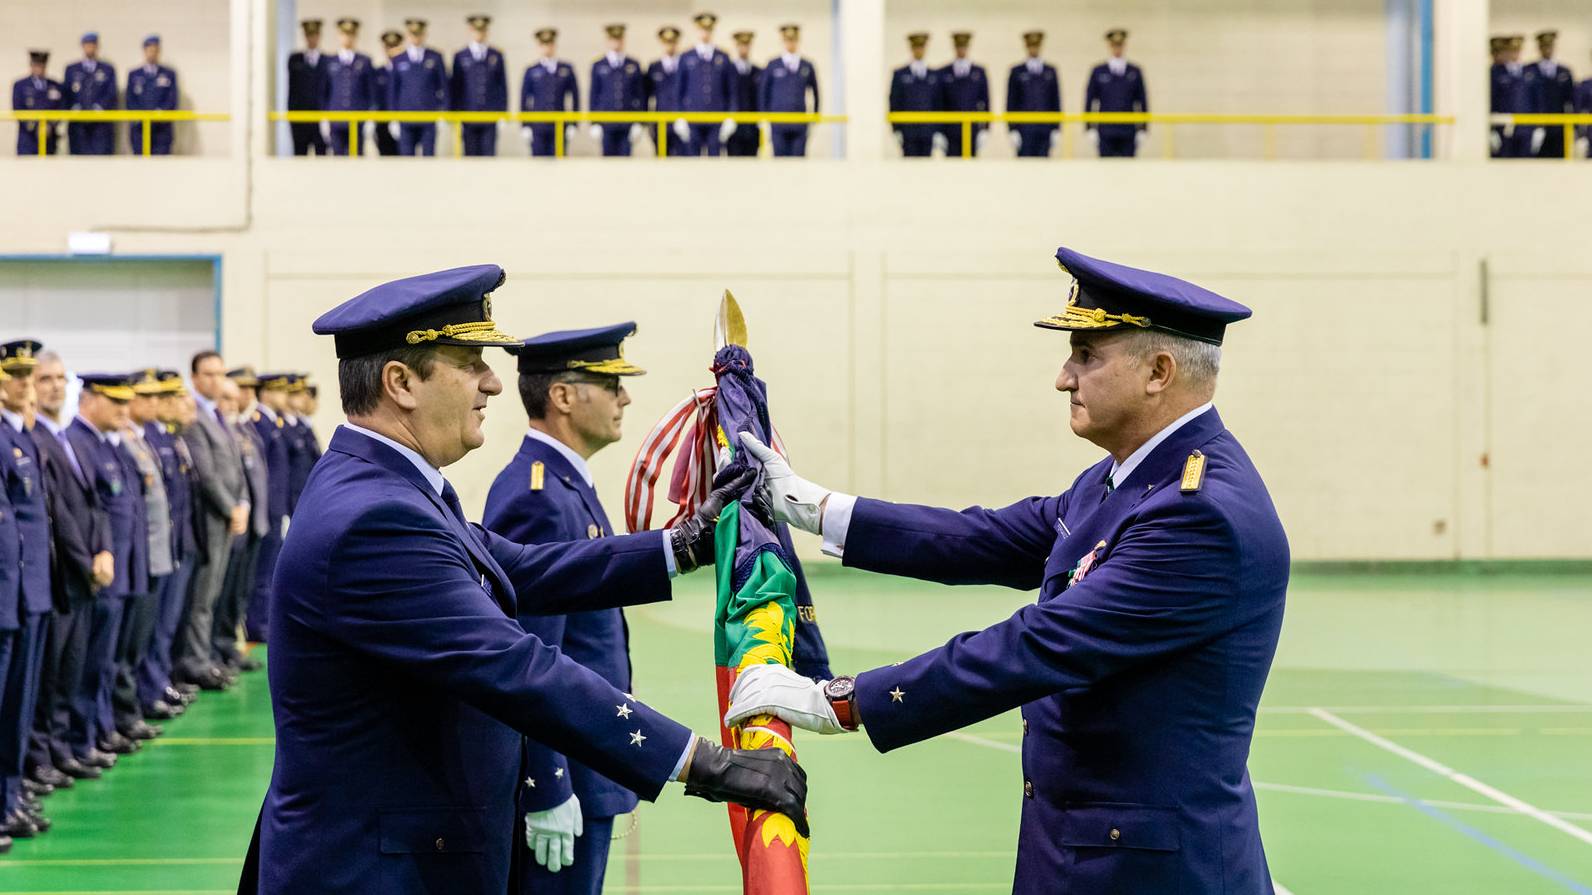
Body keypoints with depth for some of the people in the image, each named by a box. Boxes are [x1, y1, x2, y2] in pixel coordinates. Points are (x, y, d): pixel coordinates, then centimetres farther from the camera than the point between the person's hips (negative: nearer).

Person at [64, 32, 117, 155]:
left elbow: (112, 94, 4)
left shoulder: (108, 69, 13)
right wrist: (75, 108, -10)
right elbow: (67, 95, 9)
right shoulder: (71, 69, 16)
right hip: (78, 124, 1)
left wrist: (99, 107, -13)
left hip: (102, 123, -1)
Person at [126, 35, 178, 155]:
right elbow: (130, 100, 8)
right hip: (139, 127, 1)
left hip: (162, 127, -1)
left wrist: (160, 112, -12)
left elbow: (172, 100, 5)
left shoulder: (169, 74, 14)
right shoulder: (133, 75, 17)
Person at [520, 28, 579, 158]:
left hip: (560, 127, 1)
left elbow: (575, 97, 9)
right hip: (538, 127, -1)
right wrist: (525, 127, -1)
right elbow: (524, 99, 6)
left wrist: (573, 125, 3)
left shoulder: (567, 69, 8)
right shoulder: (531, 71, 5)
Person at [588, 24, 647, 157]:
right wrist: (594, 123, 0)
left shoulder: (634, 66, 8)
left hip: (628, 124, 1)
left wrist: (639, 123, 1)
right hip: (607, 124, -1)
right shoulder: (598, 66, 7)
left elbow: (641, 95, 8)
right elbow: (594, 95, 7)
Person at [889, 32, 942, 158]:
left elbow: (939, 105, 9)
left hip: (928, 132, 2)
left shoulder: (935, 75, 11)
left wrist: (939, 132, 2)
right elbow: (894, 104, 4)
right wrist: (896, 130, -4)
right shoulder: (900, 74, 6)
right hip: (908, 132, -2)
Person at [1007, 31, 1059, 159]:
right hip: (1024, 128, -2)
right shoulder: (1017, 72, 4)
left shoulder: (1050, 71, 10)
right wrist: (1013, 130, -6)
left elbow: (1055, 101, 10)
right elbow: (1011, 103, 1)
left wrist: (1056, 129, 4)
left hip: (1045, 128, 2)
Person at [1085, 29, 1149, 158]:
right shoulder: (1098, 72, 4)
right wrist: (1090, 129, -1)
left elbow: (1142, 102, 8)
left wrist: (1143, 130, 3)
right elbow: (1089, 101, 5)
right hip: (1105, 134, -1)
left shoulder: (1135, 72, 6)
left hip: (1128, 133, 1)